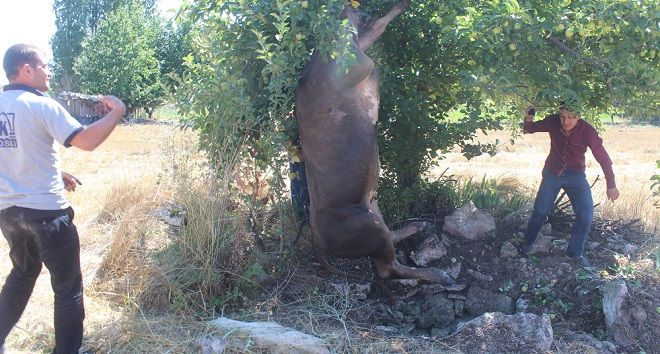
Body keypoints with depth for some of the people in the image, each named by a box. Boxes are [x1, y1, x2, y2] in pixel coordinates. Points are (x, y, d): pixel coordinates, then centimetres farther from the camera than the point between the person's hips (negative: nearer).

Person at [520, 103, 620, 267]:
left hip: (575, 175, -1)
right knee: (541, 211, 0)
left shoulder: (587, 131, -21)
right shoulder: (553, 122, -16)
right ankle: (528, 242, 24)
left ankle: (575, 252, 6)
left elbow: (603, 158, -12)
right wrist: (528, 120, -24)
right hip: (552, 173, 1)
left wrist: (611, 185, -7)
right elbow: (529, 129, 0)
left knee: (586, 213, -11)